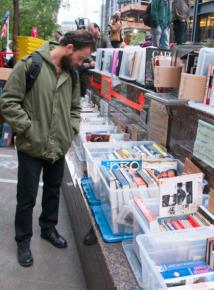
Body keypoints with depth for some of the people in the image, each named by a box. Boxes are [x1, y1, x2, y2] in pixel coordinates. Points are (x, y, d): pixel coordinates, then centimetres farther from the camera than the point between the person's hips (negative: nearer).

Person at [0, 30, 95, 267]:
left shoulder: (71, 74, 5)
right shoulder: (29, 65, -14)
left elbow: (75, 107, 16)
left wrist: (71, 130, 1)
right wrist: (29, 129, -18)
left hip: (59, 148, 6)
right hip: (31, 148, -5)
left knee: (53, 191, 21)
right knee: (27, 197, 8)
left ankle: (49, 228, 43)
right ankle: (23, 240, 29)